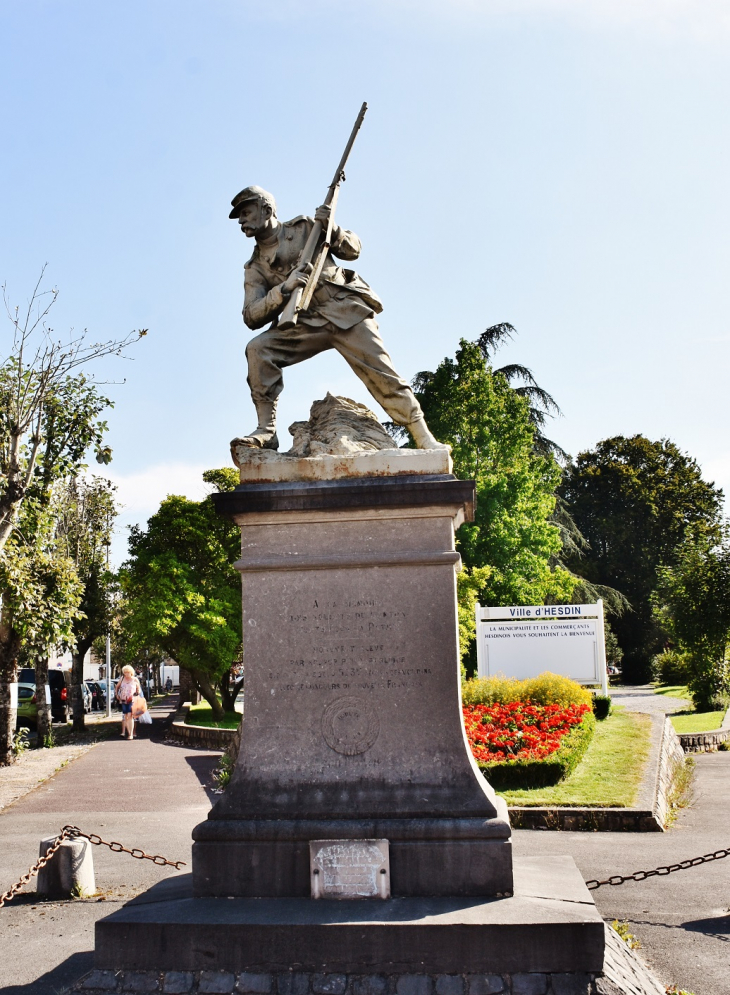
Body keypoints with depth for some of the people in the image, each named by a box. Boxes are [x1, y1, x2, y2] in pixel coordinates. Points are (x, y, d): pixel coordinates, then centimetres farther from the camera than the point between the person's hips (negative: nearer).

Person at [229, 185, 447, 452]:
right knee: (258, 350, -20)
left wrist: (332, 229, -9)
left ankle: (425, 440, -11)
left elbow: (353, 250, 12)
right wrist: (284, 288, -18)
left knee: (382, 376, -13)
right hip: (307, 324, 2)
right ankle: (266, 431, -19)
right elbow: (252, 317, -2)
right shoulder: (255, 268, 12)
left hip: (346, 310, -2)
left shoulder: (304, 227, 9)